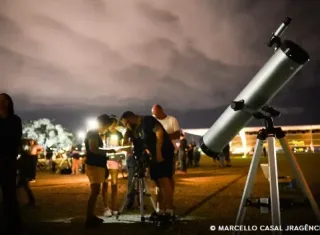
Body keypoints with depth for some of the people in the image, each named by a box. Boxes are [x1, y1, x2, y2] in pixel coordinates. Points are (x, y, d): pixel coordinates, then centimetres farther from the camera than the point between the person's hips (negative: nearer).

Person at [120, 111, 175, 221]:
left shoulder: (147, 120, -8)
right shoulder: (137, 130, 17)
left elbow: (159, 132, -20)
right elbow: (140, 145, 20)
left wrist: (158, 152, -23)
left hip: (164, 152, -9)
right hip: (154, 155, 9)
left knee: (164, 180, -15)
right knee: (159, 183, 7)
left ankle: (169, 211, -15)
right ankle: (161, 211, 10)